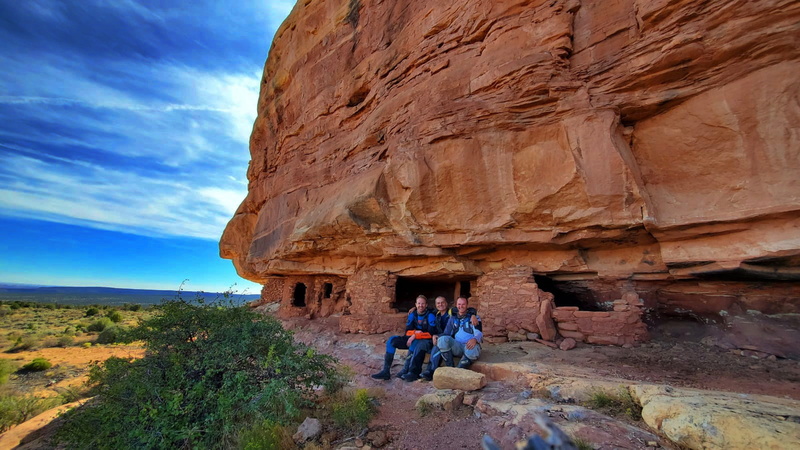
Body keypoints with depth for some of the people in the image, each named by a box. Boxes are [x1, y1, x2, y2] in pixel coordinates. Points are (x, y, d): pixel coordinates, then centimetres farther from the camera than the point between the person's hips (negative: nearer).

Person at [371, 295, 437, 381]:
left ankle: (414, 373, -34)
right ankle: (386, 371, -14)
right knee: (392, 340, -10)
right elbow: (408, 332, 5)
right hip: (413, 339, 6)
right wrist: (415, 332, -17)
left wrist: (415, 335, -23)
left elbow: (431, 334, -17)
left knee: (420, 345, -42)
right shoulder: (412, 314, 4)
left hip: (426, 341, -6)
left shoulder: (430, 316, -11)